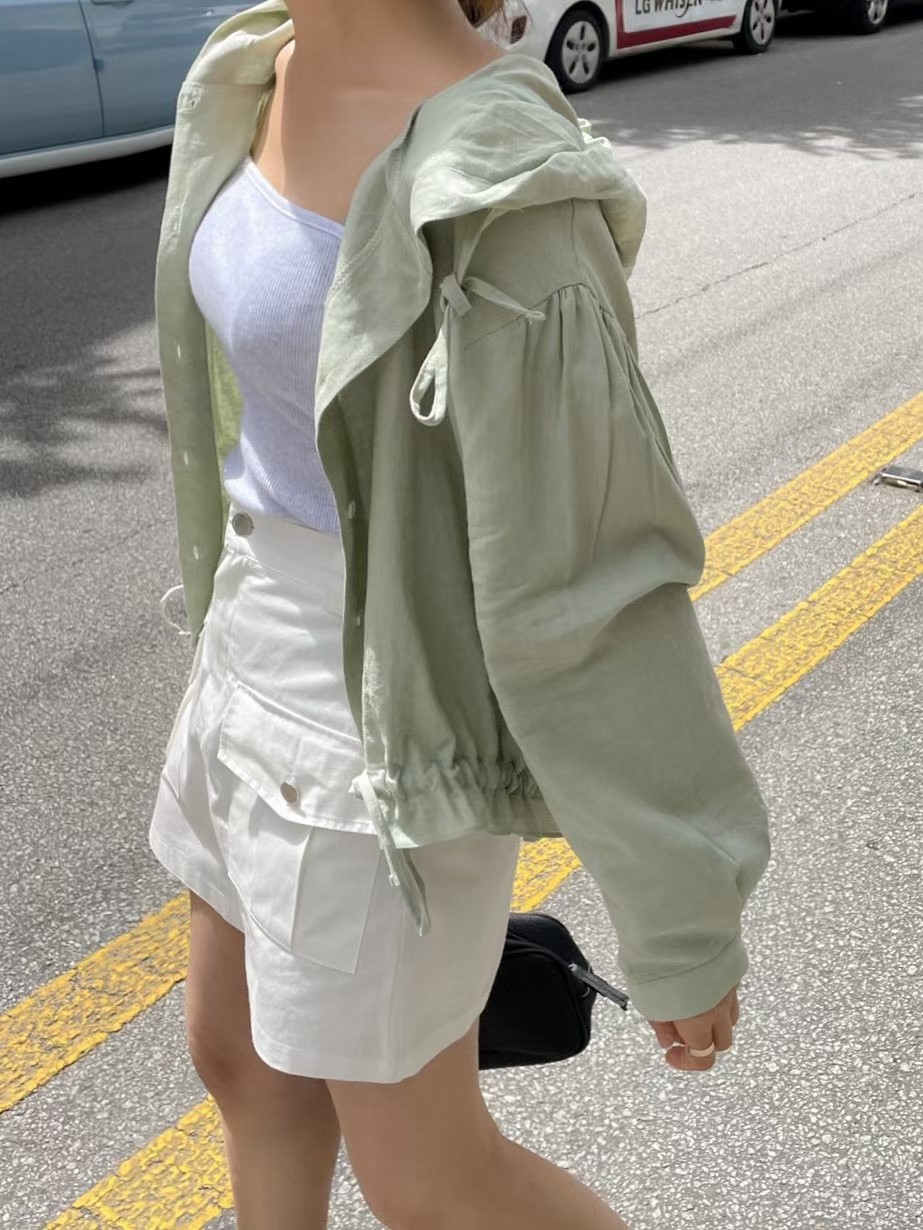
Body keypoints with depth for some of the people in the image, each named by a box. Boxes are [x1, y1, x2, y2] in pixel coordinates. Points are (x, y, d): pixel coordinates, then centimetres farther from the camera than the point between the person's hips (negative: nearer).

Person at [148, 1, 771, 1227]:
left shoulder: (493, 195, -28)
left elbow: (593, 593, -24)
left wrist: (686, 927, -13)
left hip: (378, 740, -8)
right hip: (264, 663, 8)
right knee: (239, 1057, 27)